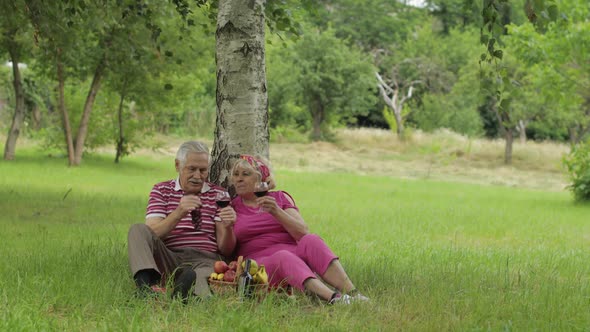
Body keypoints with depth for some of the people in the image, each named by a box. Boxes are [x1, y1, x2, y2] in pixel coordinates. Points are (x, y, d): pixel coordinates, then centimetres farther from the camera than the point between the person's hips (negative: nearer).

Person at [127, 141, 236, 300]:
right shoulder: (161, 190, 16)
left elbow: (226, 249, 8)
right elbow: (152, 235, -2)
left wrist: (228, 228, -15)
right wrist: (179, 213, -18)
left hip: (205, 260, -1)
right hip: (170, 259, 2)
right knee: (138, 230, -23)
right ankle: (148, 285, -46)